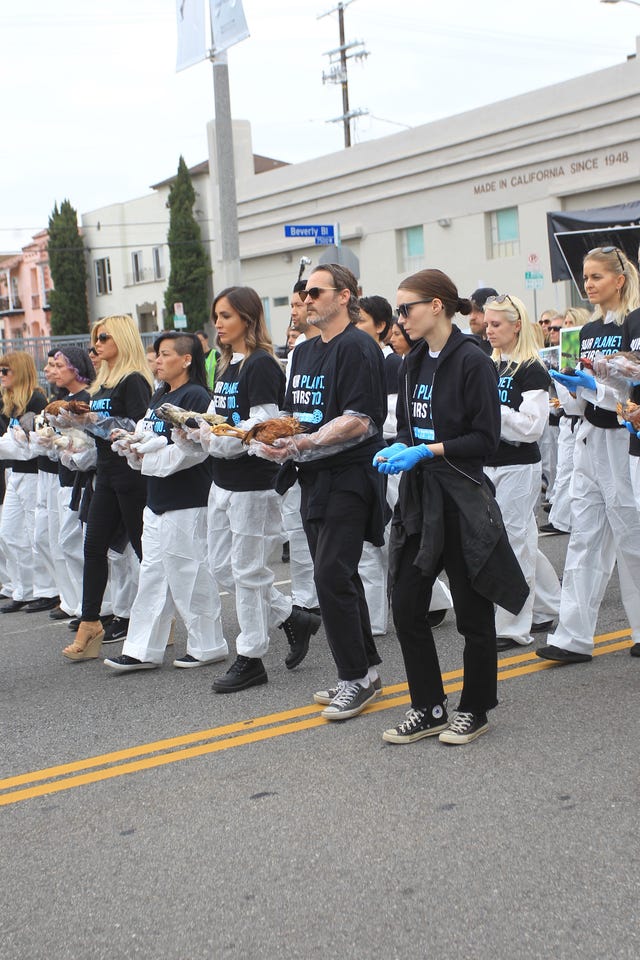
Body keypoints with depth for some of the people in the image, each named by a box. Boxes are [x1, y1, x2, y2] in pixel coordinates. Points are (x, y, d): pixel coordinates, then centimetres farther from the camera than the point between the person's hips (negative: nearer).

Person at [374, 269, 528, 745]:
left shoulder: (473, 362, -12)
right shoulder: (415, 363, 11)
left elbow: (485, 440, -15)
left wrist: (427, 451, -20)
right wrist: (398, 448, -2)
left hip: (462, 499, -7)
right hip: (419, 496, 7)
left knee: (472, 611, 6)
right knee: (406, 608, 6)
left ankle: (475, 710, 22)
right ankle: (429, 709, 19)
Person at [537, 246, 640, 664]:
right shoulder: (588, 331, 13)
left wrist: (593, 385, -22)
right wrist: (563, 382, -4)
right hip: (589, 441, 7)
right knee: (585, 539, 3)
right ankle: (574, 637, 4)